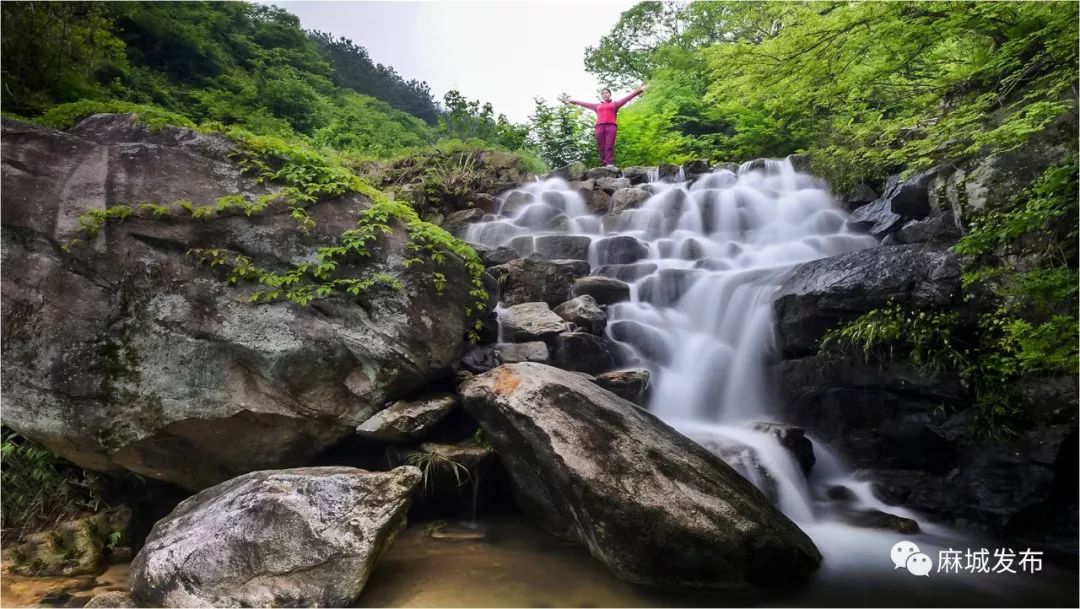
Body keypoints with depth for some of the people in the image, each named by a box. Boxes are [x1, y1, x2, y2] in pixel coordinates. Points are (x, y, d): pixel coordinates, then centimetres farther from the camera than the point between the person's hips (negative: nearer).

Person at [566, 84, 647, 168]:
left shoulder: (615, 104, 21)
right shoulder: (597, 106, 29)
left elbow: (627, 98, 17)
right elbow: (585, 104, 36)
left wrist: (639, 91, 12)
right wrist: (574, 101, 40)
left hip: (611, 126, -3)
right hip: (599, 127, 3)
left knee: (609, 146, -16)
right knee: (601, 147, -9)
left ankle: (609, 164, -27)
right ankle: (604, 165, -13)